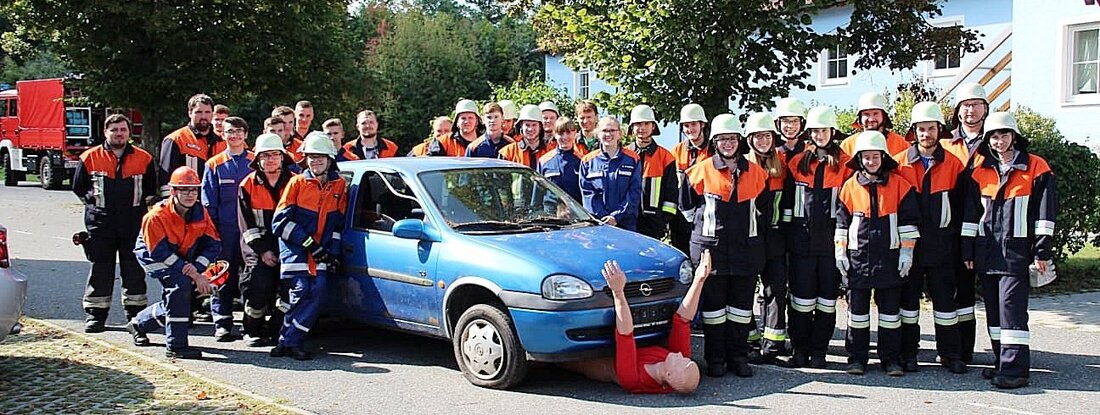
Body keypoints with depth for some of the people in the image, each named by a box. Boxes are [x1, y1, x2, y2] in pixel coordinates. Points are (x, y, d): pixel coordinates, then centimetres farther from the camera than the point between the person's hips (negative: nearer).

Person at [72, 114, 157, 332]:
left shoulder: (144, 159, 6)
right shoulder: (90, 158, 4)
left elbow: (151, 189, 15)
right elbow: (79, 187, 13)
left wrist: (140, 205, 7)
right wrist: (95, 203, 8)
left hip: (134, 224, 1)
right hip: (100, 223, 0)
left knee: (134, 269, 5)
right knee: (100, 269, 4)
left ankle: (136, 313, 13)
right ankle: (95, 314, 11)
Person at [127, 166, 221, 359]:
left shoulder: (200, 212, -12)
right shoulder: (157, 216, -28)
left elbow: (213, 243, -11)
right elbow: (159, 253, -28)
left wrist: (196, 267, -29)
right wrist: (194, 274, -30)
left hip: (183, 259, 7)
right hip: (153, 257, -6)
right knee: (180, 285, -30)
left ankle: (138, 324, 39)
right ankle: (176, 346, -25)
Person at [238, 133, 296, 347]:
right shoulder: (248, 185, 5)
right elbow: (247, 225, 1)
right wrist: (263, 250, -8)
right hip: (258, 249, -1)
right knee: (259, 286, -15)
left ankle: (275, 331, 7)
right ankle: (252, 331, 4)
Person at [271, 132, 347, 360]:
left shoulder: (339, 185, 10)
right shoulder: (297, 182, 2)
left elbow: (338, 222, 17)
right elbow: (281, 221, -3)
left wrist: (334, 252, 4)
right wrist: (310, 243, -10)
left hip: (320, 252, 3)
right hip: (295, 249, -3)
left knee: (318, 292, -12)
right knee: (302, 292, -14)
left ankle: (290, 342, -6)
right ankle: (290, 342, -3)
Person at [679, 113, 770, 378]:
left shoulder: (755, 173, 6)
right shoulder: (701, 171, 0)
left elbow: (764, 209, 18)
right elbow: (686, 204, 11)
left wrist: (750, 231, 13)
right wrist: (703, 225, 8)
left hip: (746, 249, 2)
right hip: (711, 247, -2)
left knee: (741, 304, 6)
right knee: (713, 304, 2)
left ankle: (738, 357, 16)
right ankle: (715, 359, 10)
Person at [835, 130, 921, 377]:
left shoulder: (899, 184, 1)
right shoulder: (850, 186, 4)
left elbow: (908, 220, 2)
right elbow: (841, 221, 8)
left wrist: (906, 252, -2)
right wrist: (840, 252, 3)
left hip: (889, 257, -1)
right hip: (858, 256, 1)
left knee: (890, 308, 5)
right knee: (857, 308, 6)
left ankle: (891, 358, 13)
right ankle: (856, 358, 14)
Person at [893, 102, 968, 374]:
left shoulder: (953, 164, 4)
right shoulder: (899, 163, 1)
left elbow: (958, 206, 8)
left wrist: (957, 242, 4)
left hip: (941, 245, 1)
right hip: (908, 244, 0)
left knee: (944, 298, 6)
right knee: (908, 298, 6)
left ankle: (950, 353, 16)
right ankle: (908, 353, 15)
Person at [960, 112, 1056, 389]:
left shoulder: (1036, 168, 0)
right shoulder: (979, 171, 11)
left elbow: (1045, 212, -2)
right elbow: (970, 213, 13)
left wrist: (1042, 251, -7)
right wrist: (967, 250, 10)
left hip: (1017, 250, -5)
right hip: (986, 250, 5)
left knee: (1011, 305, -12)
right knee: (993, 307, 9)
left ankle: (1016, 369, -11)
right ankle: (1002, 362, 18)